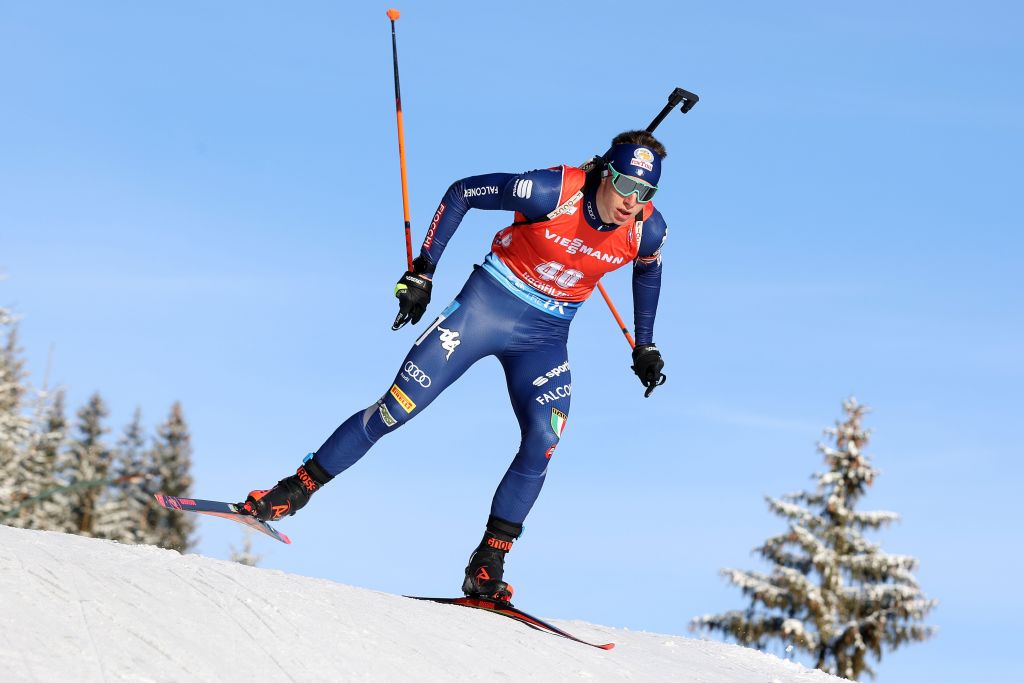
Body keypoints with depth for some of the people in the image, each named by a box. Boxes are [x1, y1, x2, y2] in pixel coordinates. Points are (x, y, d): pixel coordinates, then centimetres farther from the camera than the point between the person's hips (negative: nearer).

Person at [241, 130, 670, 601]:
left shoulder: (648, 230, -12)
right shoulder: (554, 192, -24)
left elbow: (648, 269, 14)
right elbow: (461, 193, -11)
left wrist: (644, 346, 15)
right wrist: (422, 270, -12)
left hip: (544, 336, 3)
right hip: (488, 302, -3)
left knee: (542, 442, -17)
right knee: (397, 407, -8)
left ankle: (486, 567, -7)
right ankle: (295, 490, 6)